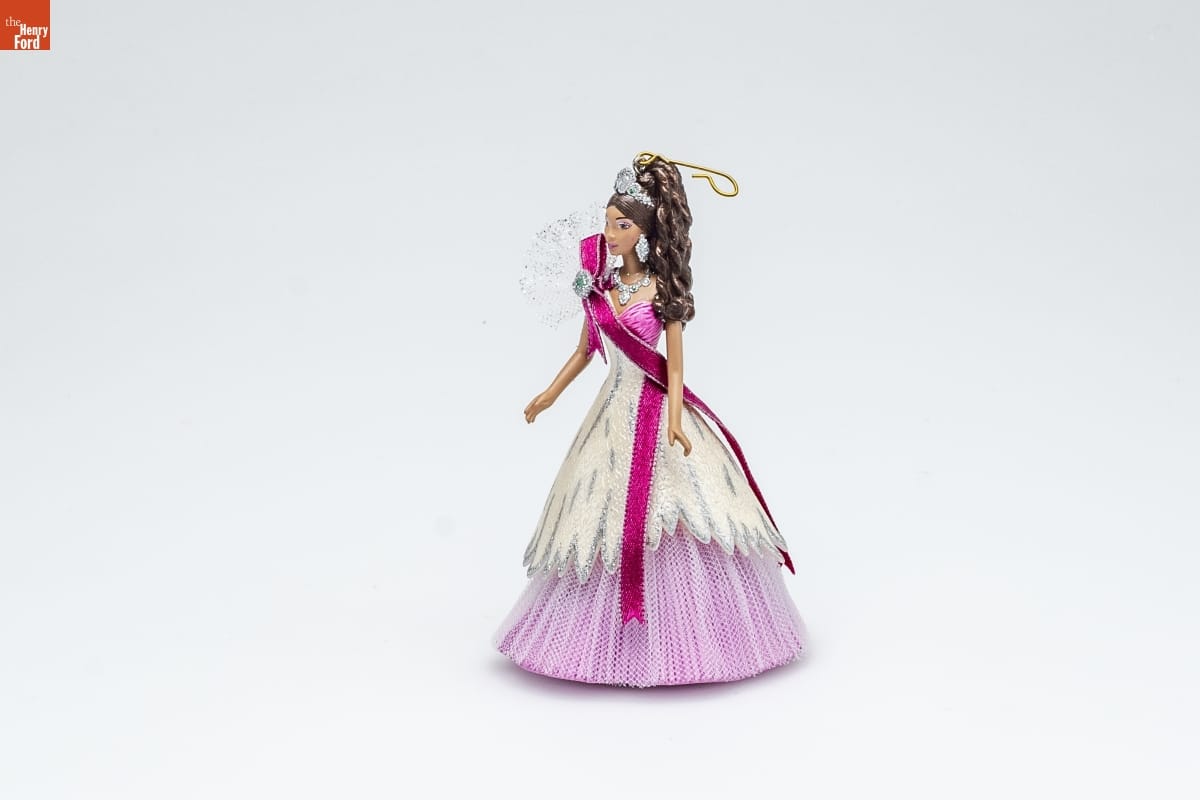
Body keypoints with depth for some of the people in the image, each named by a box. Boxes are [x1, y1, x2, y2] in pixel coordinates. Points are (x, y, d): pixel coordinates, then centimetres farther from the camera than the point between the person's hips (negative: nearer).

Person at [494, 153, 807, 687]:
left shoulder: (663, 290, -7)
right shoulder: (600, 287, 5)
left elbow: (675, 364, -9)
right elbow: (585, 350, 15)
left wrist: (675, 420, -22)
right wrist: (550, 394, 17)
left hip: (655, 410, -5)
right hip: (614, 411, 5)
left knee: (665, 515, -3)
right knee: (607, 518, 9)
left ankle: (685, 636, 12)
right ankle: (616, 638, 23)